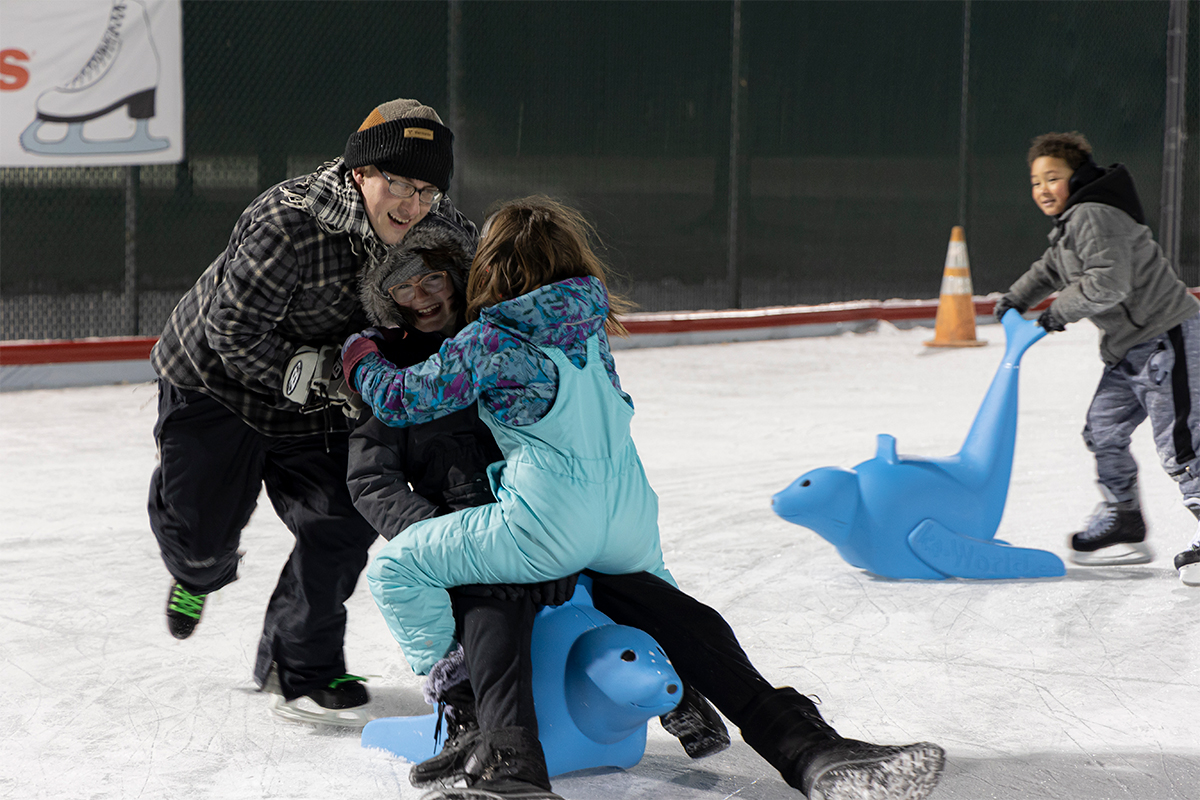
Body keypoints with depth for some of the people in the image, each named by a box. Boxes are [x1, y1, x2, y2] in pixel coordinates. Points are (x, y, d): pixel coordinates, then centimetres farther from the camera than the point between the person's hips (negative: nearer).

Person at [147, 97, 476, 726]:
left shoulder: (437, 226, -16)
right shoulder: (289, 223, -36)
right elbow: (232, 331, -30)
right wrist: (313, 375, -36)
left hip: (318, 398, 5)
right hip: (214, 377, -5)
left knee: (344, 521, -5)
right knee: (203, 531, 2)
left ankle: (299, 667, 15)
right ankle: (198, 571, 43)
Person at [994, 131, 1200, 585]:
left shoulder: (1094, 216, -18)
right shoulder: (1069, 226, 16)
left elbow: (1108, 283, -28)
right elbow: (1051, 269, 34)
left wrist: (1060, 311, -15)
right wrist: (1015, 300, 22)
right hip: (1131, 347, 11)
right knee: (1103, 430, 15)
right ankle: (1123, 523, 26)